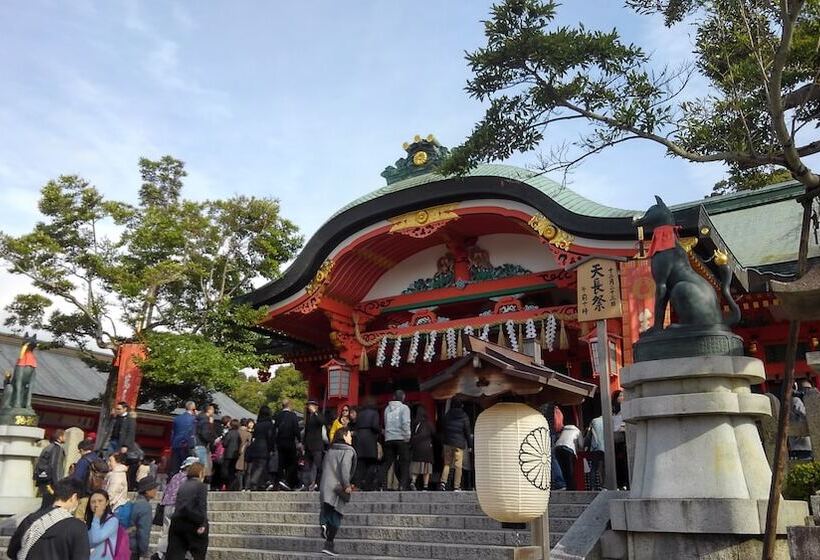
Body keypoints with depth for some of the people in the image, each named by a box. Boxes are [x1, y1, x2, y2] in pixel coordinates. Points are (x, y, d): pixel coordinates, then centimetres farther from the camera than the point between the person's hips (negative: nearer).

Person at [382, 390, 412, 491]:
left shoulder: (387, 408, 12)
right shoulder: (404, 408, -3)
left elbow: (385, 423, 10)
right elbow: (405, 423, -12)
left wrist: (387, 434, 13)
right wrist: (407, 437, -8)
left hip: (388, 439, 4)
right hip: (401, 438, -4)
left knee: (387, 463, 8)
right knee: (404, 463, 2)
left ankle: (383, 485, 3)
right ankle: (403, 486, -5)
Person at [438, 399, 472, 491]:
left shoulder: (447, 415, 7)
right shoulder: (464, 417, -2)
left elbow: (443, 429, 10)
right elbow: (467, 432, -2)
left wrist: (443, 444, 16)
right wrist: (469, 445, 5)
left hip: (447, 443, 3)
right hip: (459, 443, -3)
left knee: (447, 463, 10)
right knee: (458, 465, 1)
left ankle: (443, 482, -6)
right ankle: (456, 486, 1)